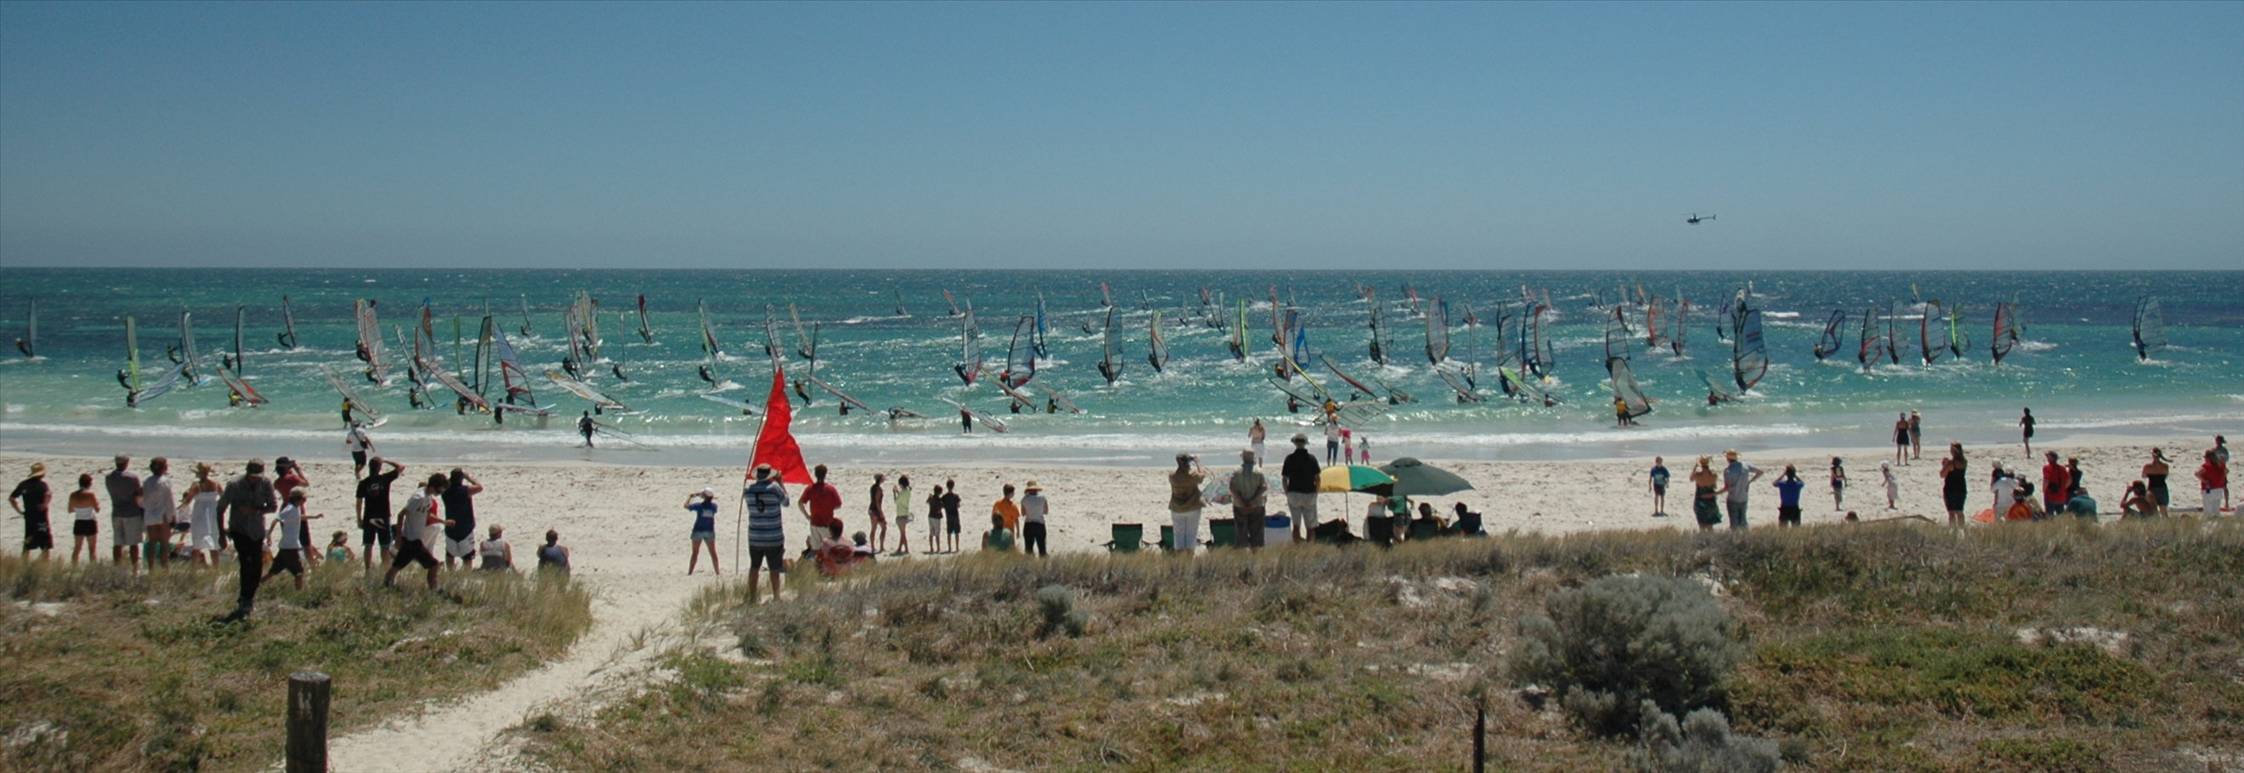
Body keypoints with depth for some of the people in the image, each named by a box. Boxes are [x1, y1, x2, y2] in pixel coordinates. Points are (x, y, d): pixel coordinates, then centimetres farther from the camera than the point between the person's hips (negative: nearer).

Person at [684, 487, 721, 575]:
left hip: (698, 531, -2)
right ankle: (718, 572, 9)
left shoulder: (699, 505, -12)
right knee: (713, 553, 10)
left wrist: (690, 497, 18)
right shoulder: (714, 506, -5)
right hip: (710, 531, 2)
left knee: (695, 553, 7)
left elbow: (686, 506, 1)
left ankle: (690, 573, 8)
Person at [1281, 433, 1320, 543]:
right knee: (1310, 526, 8)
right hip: (1309, 494, 0)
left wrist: (1287, 493, 12)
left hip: (1293, 494, 0)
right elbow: (1317, 478, 0)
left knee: (1296, 525, 9)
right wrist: (1315, 492, 14)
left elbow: (1284, 479, -3)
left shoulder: (1289, 458, -5)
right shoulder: (1312, 458, -4)